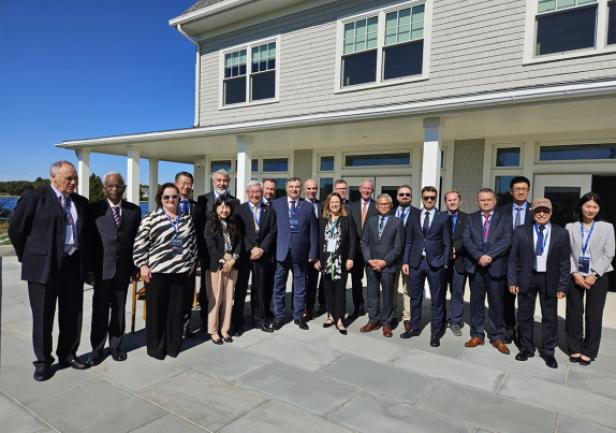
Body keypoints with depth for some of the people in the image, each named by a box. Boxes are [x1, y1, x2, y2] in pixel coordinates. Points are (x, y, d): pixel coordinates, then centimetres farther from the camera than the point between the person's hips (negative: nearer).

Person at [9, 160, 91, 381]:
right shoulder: (34, 196, -5)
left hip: (74, 266, 5)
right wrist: (27, 257, 4)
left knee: (72, 315, 12)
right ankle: (43, 361, 22)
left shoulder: (81, 202, 10)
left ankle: (68, 354, 30)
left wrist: (85, 262, 11)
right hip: (44, 266, -4)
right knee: (43, 317, 6)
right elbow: (16, 228, -1)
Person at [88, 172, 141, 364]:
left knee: (119, 309, 12)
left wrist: (136, 266, 2)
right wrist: (88, 267, -6)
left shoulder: (134, 210, 5)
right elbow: (88, 240, -2)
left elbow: (137, 240, 5)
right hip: (102, 269, -2)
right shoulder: (94, 209, -1)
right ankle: (97, 348, 23)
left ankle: (116, 345, 28)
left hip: (124, 269, 2)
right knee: (100, 310, 7)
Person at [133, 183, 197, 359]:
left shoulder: (187, 219, 9)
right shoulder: (150, 218, -3)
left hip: (181, 271, 4)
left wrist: (192, 262, 12)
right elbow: (140, 243, -5)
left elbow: (193, 242, 15)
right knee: (156, 309, 6)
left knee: (177, 308, 10)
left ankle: (173, 344, 24)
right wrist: (142, 265, -9)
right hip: (156, 271, -3)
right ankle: (155, 346, 21)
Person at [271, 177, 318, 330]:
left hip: (300, 253, 1)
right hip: (281, 251, 0)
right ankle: (279, 316, 22)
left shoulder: (308, 206, 4)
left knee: (300, 286, 10)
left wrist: (312, 253, -1)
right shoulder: (276, 204, 4)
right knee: (279, 285, 8)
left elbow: (313, 232, 4)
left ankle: (298, 316, 24)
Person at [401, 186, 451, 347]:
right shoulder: (414, 217, 8)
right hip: (416, 262, 3)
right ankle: (415, 327, 27)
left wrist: (444, 264, -6)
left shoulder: (443, 217, 1)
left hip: (435, 263, -2)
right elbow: (408, 241, 8)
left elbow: (447, 243, 1)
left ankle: (436, 332, 17)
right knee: (415, 298, 12)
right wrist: (405, 261, 2)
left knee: (437, 300, 6)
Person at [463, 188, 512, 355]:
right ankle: (477, 335, 20)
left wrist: (490, 255, -18)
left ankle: (497, 337, 20)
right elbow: (466, 239, -4)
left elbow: (507, 241, -8)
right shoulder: (471, 219, 8)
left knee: (496, 303, 7)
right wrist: (479, 257, -17)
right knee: (476, 302, 8)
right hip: (475, 266, 1)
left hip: (496, 267, -1)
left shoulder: (504, 219, 4)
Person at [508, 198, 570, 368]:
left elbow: (564, 262, 0)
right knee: (525, 315, 10)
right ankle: (526, 348, 25)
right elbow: (513, 258, -1)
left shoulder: (561, 233, -1)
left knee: (550, 317, 9)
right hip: (527, 278, 0)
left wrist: (563, 285, -4)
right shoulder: (521, 231, -1)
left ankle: (548, 351, 24)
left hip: (549, 280, 0)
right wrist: (512, 280, -6)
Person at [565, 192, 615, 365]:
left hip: (597, 277, 0)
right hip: (575, 276, 1)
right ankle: (575, 348, 19)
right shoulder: (570, 227, 3)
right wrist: (575, 273, -11)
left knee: (593, 315, 4)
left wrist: (594, 275, -11)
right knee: (574, 313, 5)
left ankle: (588, 351, 17)